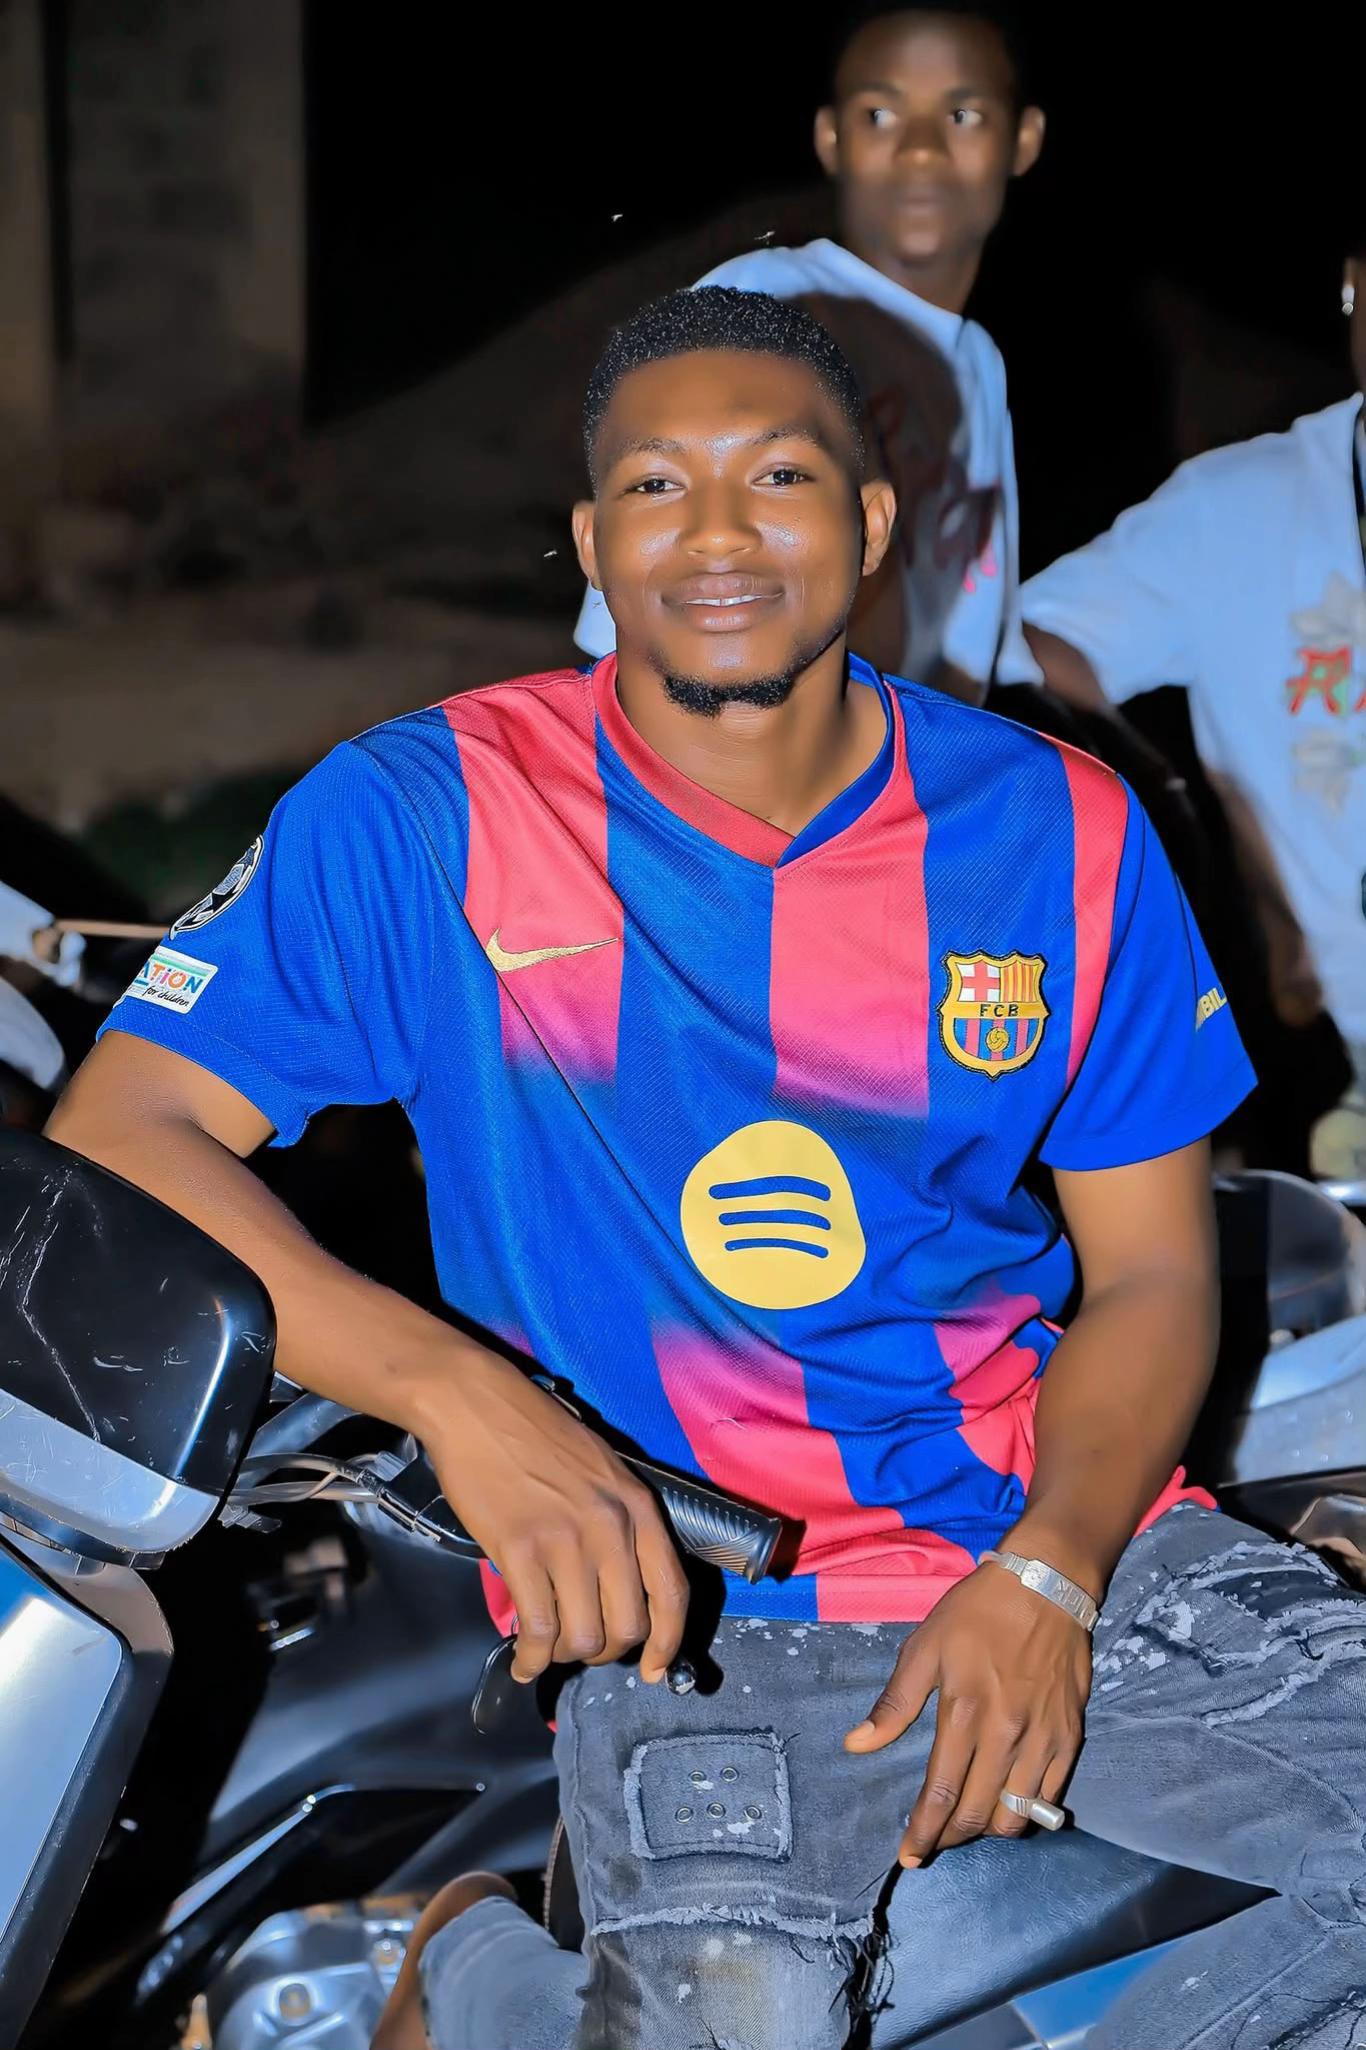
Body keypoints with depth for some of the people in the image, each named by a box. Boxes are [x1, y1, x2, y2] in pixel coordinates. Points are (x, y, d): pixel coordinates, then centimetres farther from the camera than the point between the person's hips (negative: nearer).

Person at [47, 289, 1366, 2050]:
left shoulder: (1056, 831, 4)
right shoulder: (420, 819, -4)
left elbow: (1152, 1272, 8)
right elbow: (113, 1145, -8)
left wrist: (1046, 1577, -11)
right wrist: (454, 1394, -23)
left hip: (1067, 1534, 4)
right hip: (693, 1602, -3)